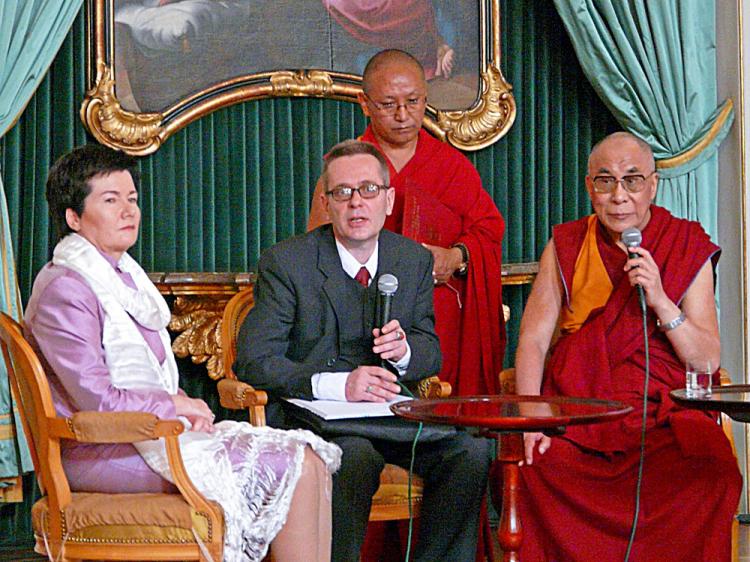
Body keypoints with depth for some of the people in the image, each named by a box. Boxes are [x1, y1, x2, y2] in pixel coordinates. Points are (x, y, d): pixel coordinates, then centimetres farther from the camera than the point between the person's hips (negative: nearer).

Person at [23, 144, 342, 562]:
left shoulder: (125, 274, 18)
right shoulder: (65, 289, -12)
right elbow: (95, 398, -18)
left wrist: (181, 403, 3)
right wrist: (174, 404, -8)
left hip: (154, 429, 9)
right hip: (103, 453, -9)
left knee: (310, 459, -7)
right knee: (291, 468, -18)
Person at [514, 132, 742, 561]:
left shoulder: (688, 247, 8)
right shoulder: (566, 246, 11)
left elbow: (708, 360, 2)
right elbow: (533, 340, 5)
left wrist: (660, 302, -13)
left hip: (663, 410, -1)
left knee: (710, 468, -31)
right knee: (541, 464, -30)